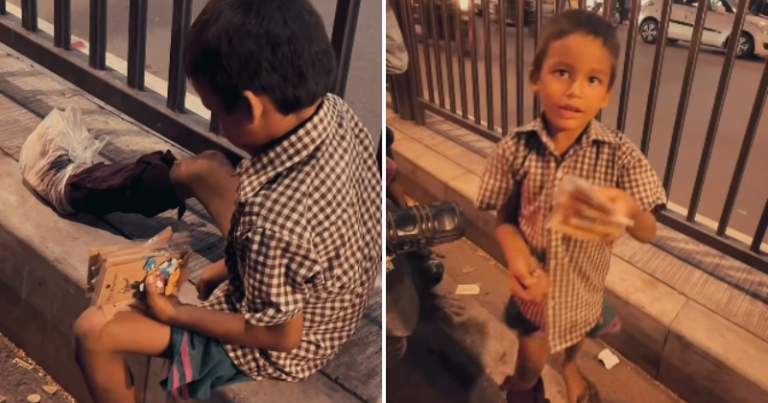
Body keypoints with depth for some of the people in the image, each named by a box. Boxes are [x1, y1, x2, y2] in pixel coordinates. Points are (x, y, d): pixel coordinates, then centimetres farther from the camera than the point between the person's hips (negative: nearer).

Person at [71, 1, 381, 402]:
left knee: (92, 331, -2)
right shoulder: (335, 110, -20)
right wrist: (233, 263, 5)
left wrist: (176, 314, -15)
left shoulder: (276, 220, -44)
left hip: (271, 347, -7)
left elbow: (281, 335, -26)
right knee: (198, 169, 19)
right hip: (312, 291, 8)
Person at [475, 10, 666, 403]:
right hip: (535, 282, -1)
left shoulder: (620, 154, -22)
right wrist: (516, 255, -31)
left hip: (584, 282, 2)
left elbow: (647, 233, -17)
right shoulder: (515, 149, -22)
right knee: (531, 360, 19)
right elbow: (504, 217, -11)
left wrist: (629, 210, -40)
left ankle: (570, 366, 69)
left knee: (577, 330, 33)